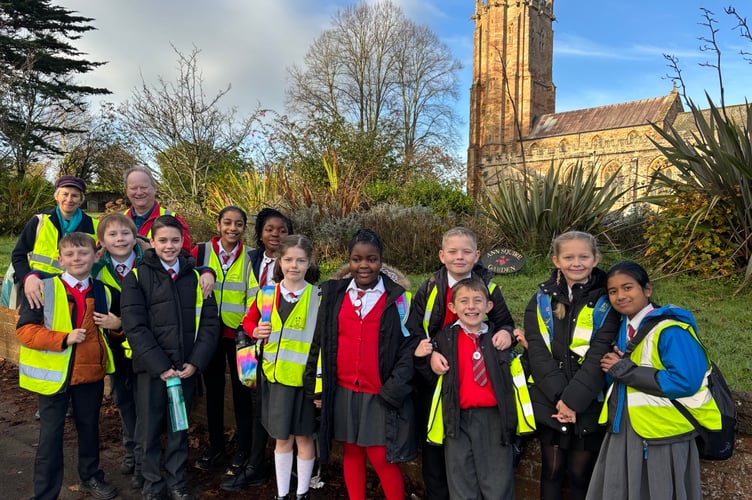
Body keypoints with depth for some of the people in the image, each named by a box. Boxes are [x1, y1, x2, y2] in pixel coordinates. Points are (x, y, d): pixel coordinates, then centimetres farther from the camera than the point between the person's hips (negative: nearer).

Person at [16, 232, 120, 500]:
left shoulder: (104, 293, 4)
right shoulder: (43, 289, -9)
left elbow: (120, 319, 18)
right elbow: (25, 330, -12)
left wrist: (117, 323, -5)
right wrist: (64, 339, -23)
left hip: (91, 373, 4)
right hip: (53, 375, -3)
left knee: (89, 428, 18)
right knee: (51, 434, 5)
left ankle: (91, 477, 38)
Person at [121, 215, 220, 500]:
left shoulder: (196, 276, 5)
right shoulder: (137, 276, -2)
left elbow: (209, 322, 3)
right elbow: (134, 326, -9)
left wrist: (195, 362, -8)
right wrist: (160, 365, -14)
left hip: (187, 367, 2)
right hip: (151, 367, -2)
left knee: (180, 427, 13)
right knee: (150, 428, 8)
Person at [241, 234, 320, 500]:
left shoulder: (318, 297, -8)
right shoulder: (267, 294, 1)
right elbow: (249, 320, 17)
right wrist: (255, 331, -7)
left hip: (305, 378, -2)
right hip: (275, 376, 3)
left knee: (304, 437, 12)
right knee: (282, 438, 15)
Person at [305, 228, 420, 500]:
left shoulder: (397, 297, -4)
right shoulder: (333, 293, 3)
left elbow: (410, 344, -6)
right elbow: (319, 342, 8)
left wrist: (394, 389, -13)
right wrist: (315, 385, 5)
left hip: (381, 394, -3)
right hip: (343, 391, 3)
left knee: (381, 458, 1)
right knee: (351, 452, 14)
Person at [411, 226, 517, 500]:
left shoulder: (488, 286, -3)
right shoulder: (429, 288, -3)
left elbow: (505, 322, 2)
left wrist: (505, 333, -21)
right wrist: (423, 349, -25)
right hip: (434, 377, 1)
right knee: (433, 442, 12)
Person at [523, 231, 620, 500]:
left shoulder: (605, 301, -3)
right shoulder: (542, 299, 2)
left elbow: (600, 355, -12)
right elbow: (537, 351, -6)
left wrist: (573, 398, -19)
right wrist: (559, 395, -16)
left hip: (589, 404, -1)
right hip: (549, 402, 2)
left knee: (581, 475, 11)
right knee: (551, 472, 14)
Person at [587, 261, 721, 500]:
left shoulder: (670, 330, -17)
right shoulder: (623, 326, 8)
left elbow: (685, 381, -28)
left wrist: (625, 370, -22)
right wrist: (618, 366, -6)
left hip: (663, 438, -7)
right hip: (624, 432, 8)